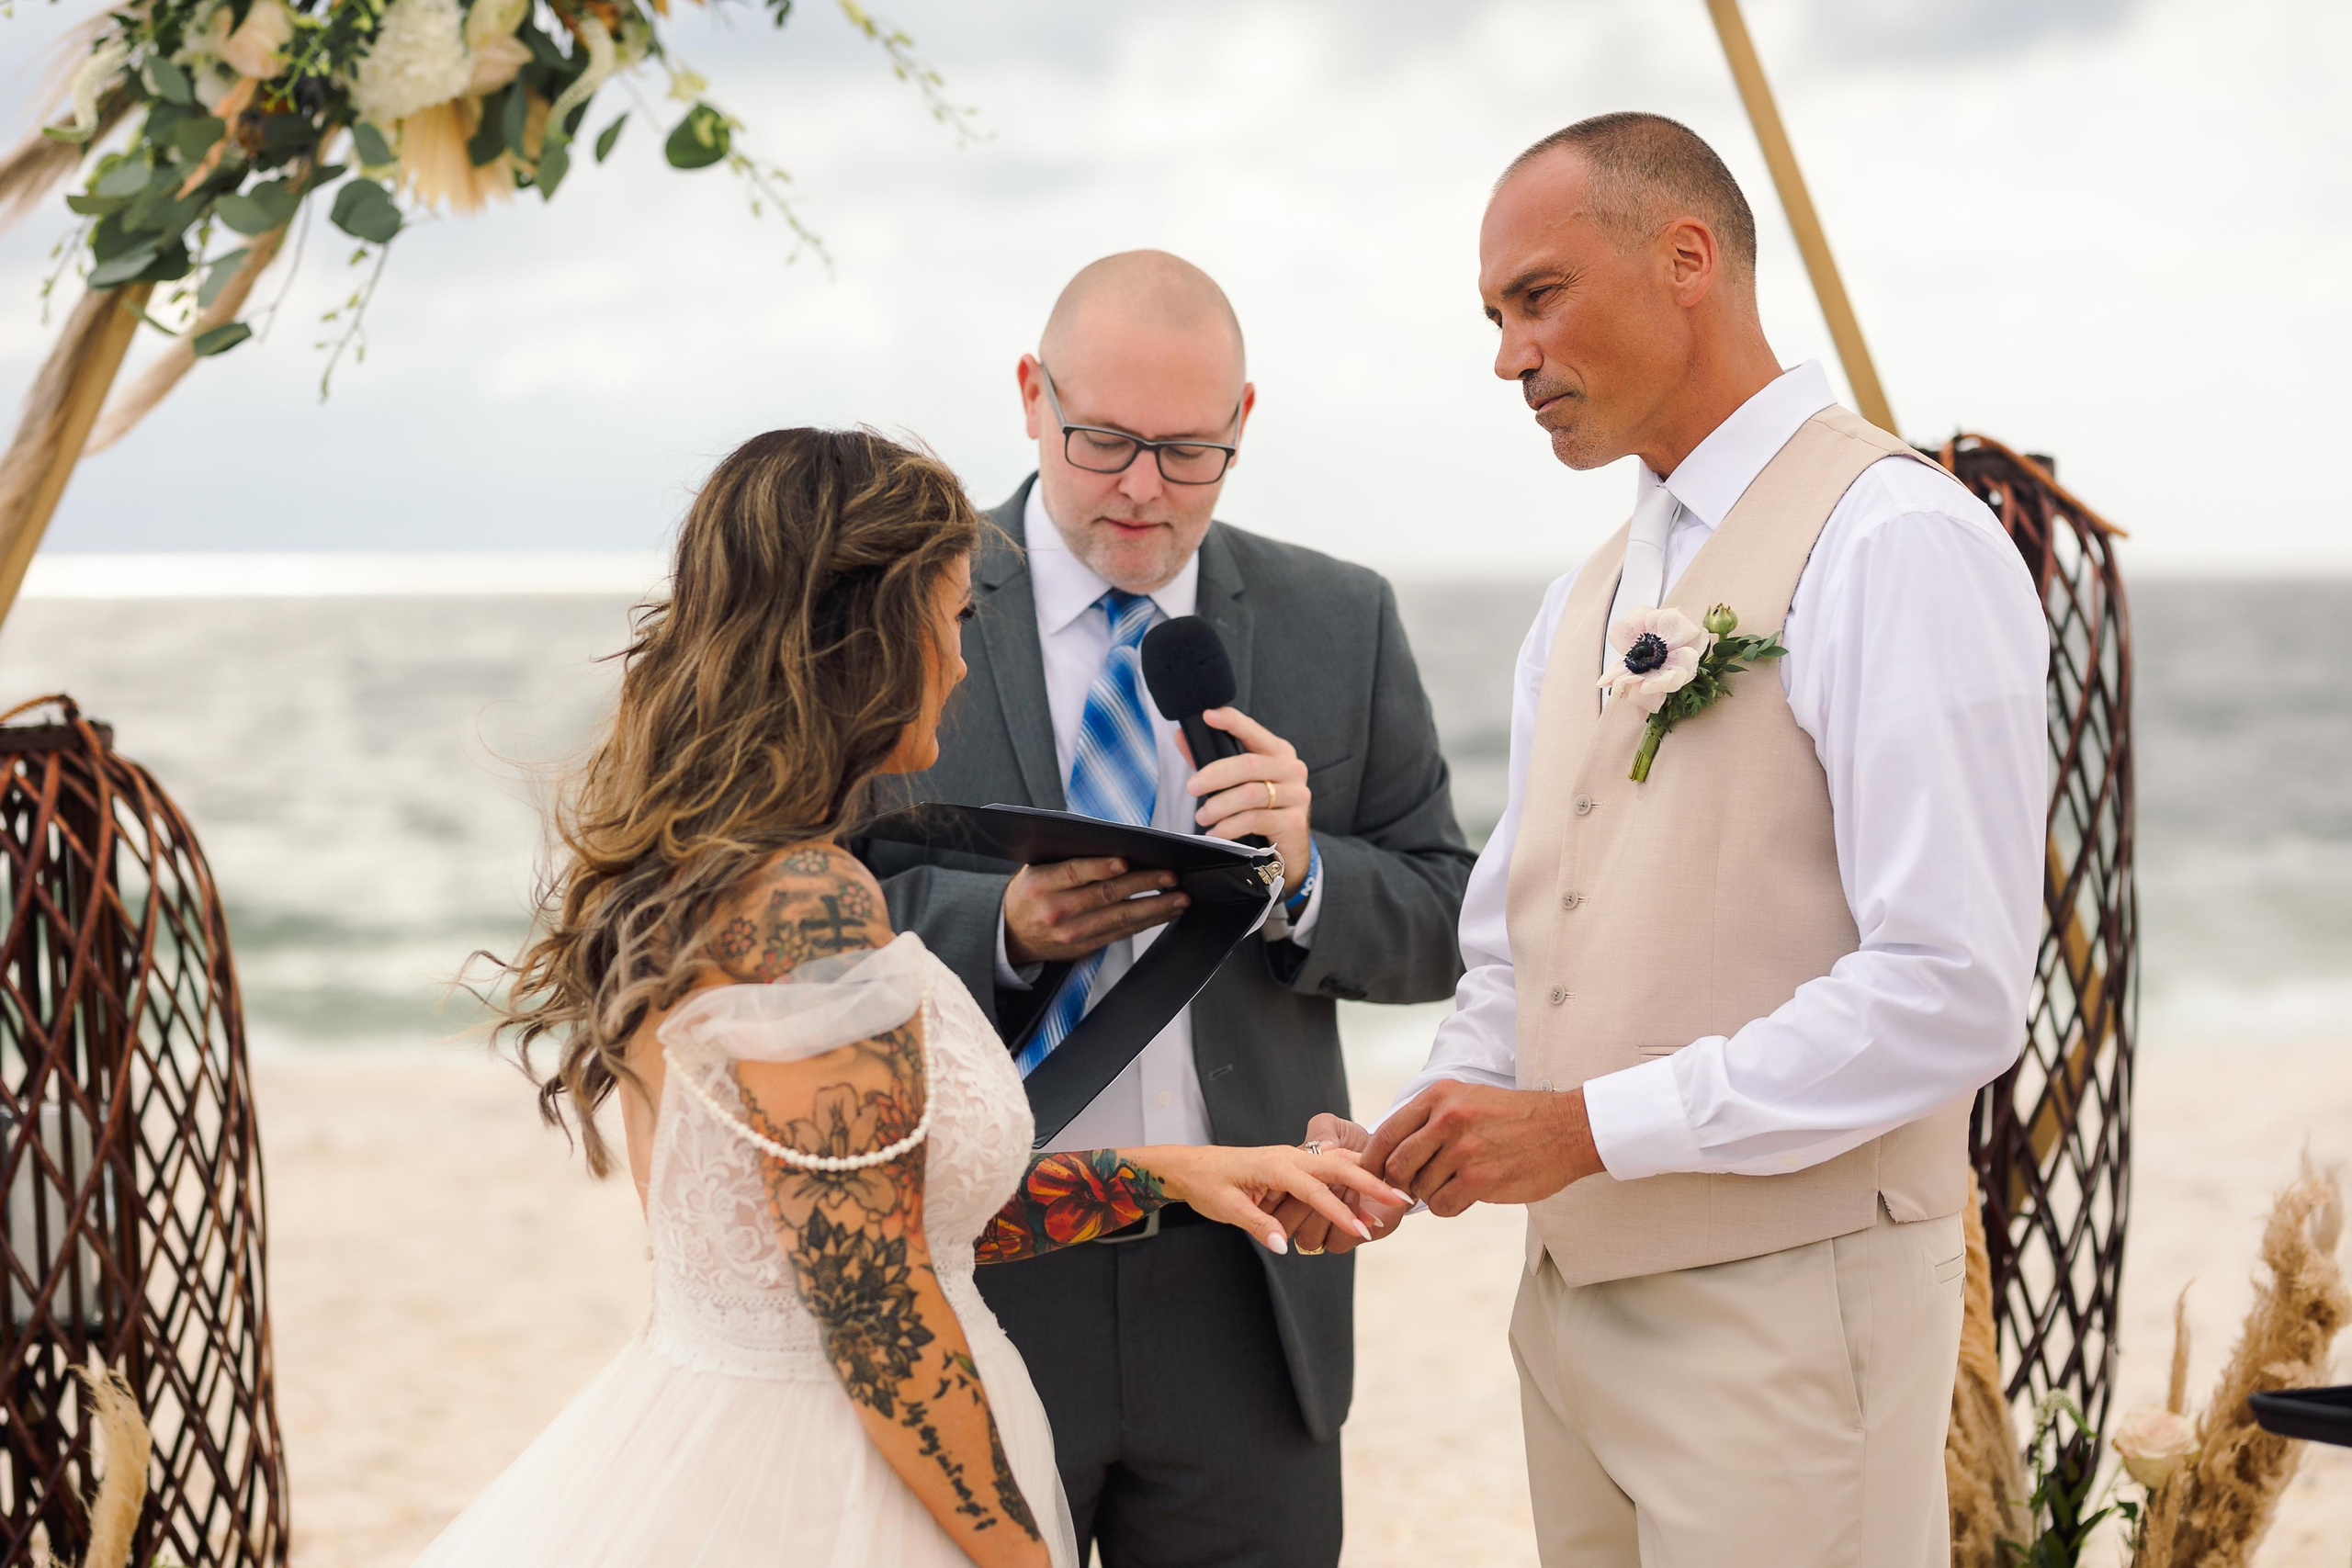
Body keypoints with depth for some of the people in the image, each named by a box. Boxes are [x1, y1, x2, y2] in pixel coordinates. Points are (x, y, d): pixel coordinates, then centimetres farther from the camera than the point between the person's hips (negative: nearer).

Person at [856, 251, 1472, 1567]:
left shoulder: (1343, 625, 5)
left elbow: (1442, 927, 5)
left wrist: (1306, 873, -15)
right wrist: (1000, 927, -20)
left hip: (1245, 1302, 2)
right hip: (971, 1290, -1)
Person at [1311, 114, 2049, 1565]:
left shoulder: (1893, 545, -13)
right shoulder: (1588, 602, 14)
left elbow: (1956, 991, -21)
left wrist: (1590, 1126, -19)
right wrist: (1424, 1134, -1)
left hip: (1783, 1310, -7)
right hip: (1577, 1287, 8)